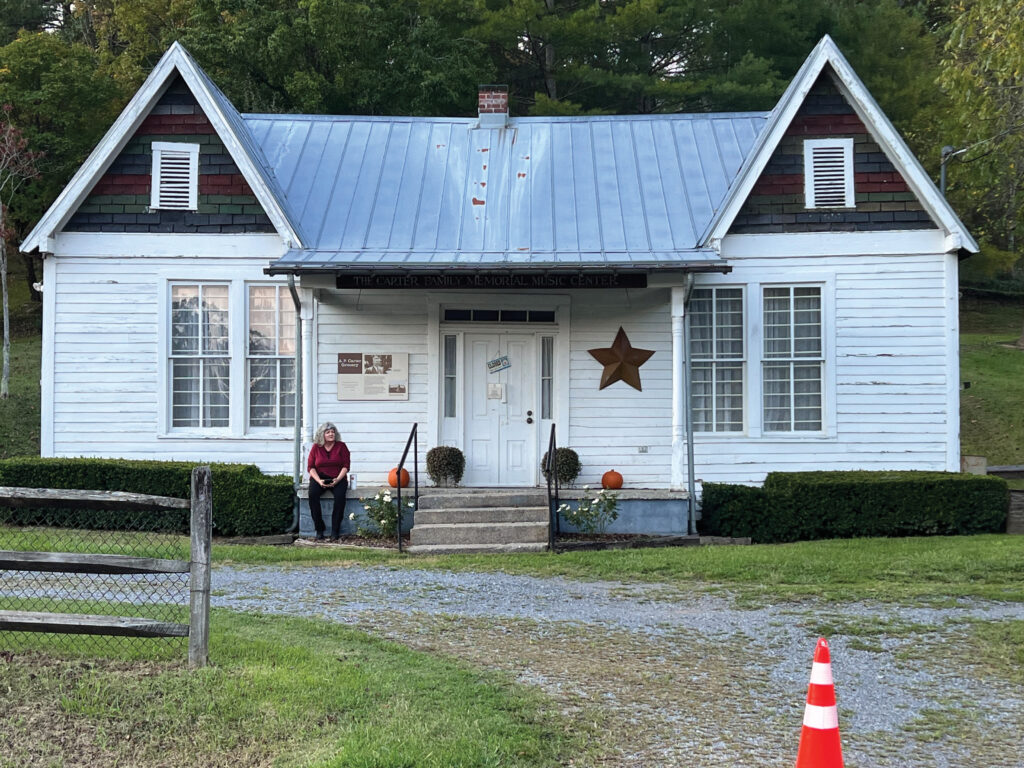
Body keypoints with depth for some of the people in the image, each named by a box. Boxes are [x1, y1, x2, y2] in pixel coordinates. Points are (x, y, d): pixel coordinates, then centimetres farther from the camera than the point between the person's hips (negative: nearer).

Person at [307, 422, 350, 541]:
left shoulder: (341, 446, 4)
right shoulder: (316, 447, 6)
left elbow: (346, 465, -1)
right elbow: (310, 467, 3)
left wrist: (337, 479, -17)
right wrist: (319, 480, -14)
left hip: (337, 478, -1)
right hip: (319, 477, 1)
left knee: (340, 495, -33)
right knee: (312, 494, -31)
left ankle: (335, 530, -24)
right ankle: (319, 530, -23)